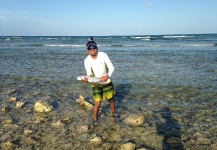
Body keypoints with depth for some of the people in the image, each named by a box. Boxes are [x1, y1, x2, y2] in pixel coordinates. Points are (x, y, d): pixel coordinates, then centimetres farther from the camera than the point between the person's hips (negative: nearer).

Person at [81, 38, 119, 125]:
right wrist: (87, 79, -40)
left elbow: (111, 67, -18)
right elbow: (89, 74, -18)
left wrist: (107, 76, -35)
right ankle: (95, 120, 13)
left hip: (107, 81, 1)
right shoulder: (87, 61, -16)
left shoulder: (103, 55, -18)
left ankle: (113, 112, 44)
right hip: (96, 83, -1)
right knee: (97, 102, -7)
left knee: (111, 99, 17)